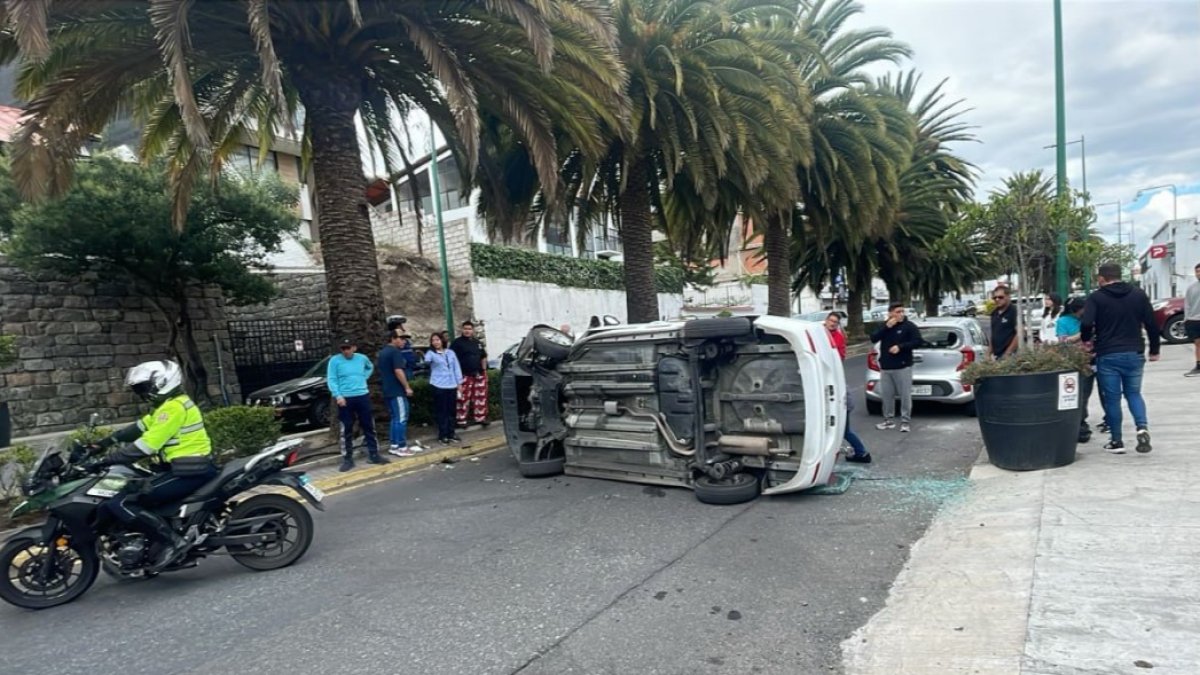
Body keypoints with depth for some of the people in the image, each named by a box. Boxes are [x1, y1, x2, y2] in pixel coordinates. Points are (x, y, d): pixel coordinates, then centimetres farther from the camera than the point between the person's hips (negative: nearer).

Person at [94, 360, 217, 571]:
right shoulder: (170, 404, 18)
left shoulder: (173, 407, -15)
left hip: (188, 472, -11)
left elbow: (147, 445, -20)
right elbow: (138, 429, 21)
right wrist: (103, 444, 16)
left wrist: (107, 460, -16)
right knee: (128, 489, 22)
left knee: (120, 504, -14)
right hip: (185, 468, 11)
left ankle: (172, 542, -15)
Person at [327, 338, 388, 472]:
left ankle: (373, 455, 18)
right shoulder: (335, 360, -6)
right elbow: (331, 380, -9)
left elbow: (370, 367, 28)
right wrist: (338, 395, -20)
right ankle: (347, 459, 11)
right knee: (347, 430, 2)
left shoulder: (362, 358, 6)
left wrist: (364, 377, 10)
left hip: (362, 396, 4)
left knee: (369, 427, 8)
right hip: (345, 398, -3)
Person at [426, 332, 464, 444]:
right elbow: (426, 360, -22)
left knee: (451, 410, 10)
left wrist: (459, 382, 9)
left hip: (452, 385, 4)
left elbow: (456, 367, 13)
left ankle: (451, 433, 20)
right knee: (441, 411, -1)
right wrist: (424, 360, -45)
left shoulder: (450, 352, 11)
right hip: (438, 386, -4)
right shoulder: (431, 353, 0)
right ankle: (443, 435, 6)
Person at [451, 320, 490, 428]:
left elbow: (483, 357, 24)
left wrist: (484, 370, 15)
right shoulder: (457, 342, -4)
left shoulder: (477, 342, 15)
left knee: (480, 397, 7)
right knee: (463, 399, -5)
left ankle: (480, 418, 17)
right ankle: (461, 421, 2)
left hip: (478, 374, 6)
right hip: (464, 375, -6)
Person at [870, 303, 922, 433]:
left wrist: (900, 346, -19)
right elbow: (873, 338, -2)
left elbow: (917, 342, -9)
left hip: (903, 367, -4)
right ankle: (888, 420, 20)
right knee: (886, 395, 9)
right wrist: (886, 327, -12)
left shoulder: (909, 326, -3)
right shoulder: (884, 325, 10)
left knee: (905, 395, -2)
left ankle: (905, 421, 6)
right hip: (885, 367, 4)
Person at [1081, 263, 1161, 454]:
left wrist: (1085, 340, 3)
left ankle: (1116, 442, 10)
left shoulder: (1096, 297, -4)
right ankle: (1143, 427, -6)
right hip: (1134, 354, 3)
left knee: (1112, 398, 5)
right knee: (1133, 393, 18)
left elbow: (1086, 324, -18)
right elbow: (1152, 324, 6)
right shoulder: (1138, 294, 7)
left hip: (1108, 356, -3)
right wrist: (1154, 350, 16)